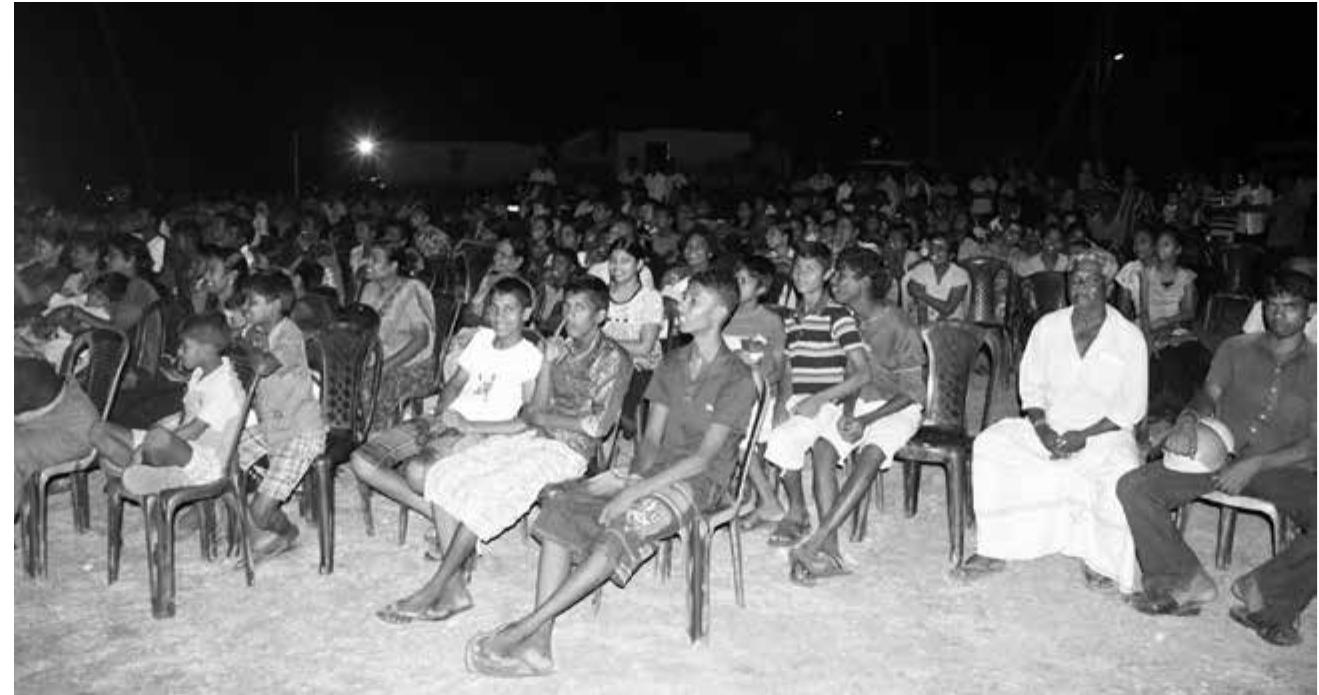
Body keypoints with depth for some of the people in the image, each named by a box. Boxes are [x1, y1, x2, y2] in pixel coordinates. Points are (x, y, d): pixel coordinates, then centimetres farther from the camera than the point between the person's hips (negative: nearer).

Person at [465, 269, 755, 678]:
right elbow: (652, 437, 12)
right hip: (659, 470, 6)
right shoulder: (672, 364, 14)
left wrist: (635, 491, -21)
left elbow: (703, 457, -16)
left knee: (620, 529, -34)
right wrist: (634, 478, -9)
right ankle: (538, 643, -24)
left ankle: (524, 628, -28)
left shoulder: (736, 380, -9)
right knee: (560, 505, -18)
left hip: (700, 481, -6)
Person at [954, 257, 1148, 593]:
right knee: (989, 444, -18)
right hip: (1049, 426, 3)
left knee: (1123, 475, -35)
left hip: (1104, 433, -3)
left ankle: (1100, 562, -10)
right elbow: (1031, 386, 6)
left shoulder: (1129, 337, -5)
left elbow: (1132, 408, -6)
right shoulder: (1048, 327, 4)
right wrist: (1041, 428, -11)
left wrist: (1084, 436, -17)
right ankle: (992, 551, -13)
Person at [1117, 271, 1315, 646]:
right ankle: (1189, 581, -13)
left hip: (1285, 469, -2)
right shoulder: (1236, 349, 14)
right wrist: (1188, 420, -21)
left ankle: (1262, 591, -14)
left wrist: (1255, 464, -15)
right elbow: (1208, 395, 4)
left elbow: (1312, 443, -1)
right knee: (1133, 487, -21)